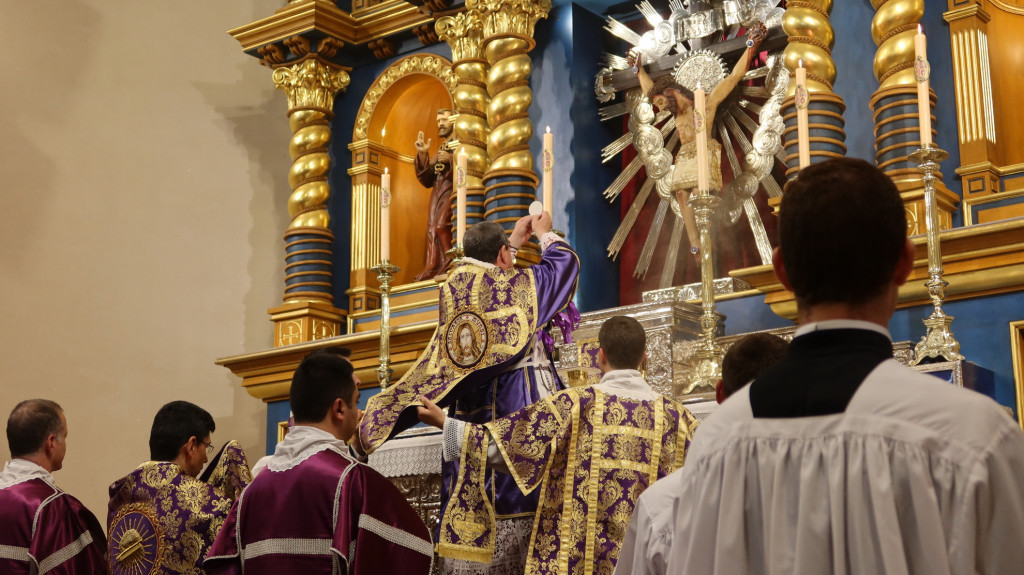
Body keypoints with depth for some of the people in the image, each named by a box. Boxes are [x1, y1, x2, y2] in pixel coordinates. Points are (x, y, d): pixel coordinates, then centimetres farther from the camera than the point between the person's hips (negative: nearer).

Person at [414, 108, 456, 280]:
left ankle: (451, 264, -17)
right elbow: (427, 180, 16)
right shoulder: (440, 148, 25)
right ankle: (432, 270, -13)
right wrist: (423, 155, 5)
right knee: (433, 229, -7)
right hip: (438, 191, 7)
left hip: (452, 189, -7)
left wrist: (451, 159, -15)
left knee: (441, 225, -23)